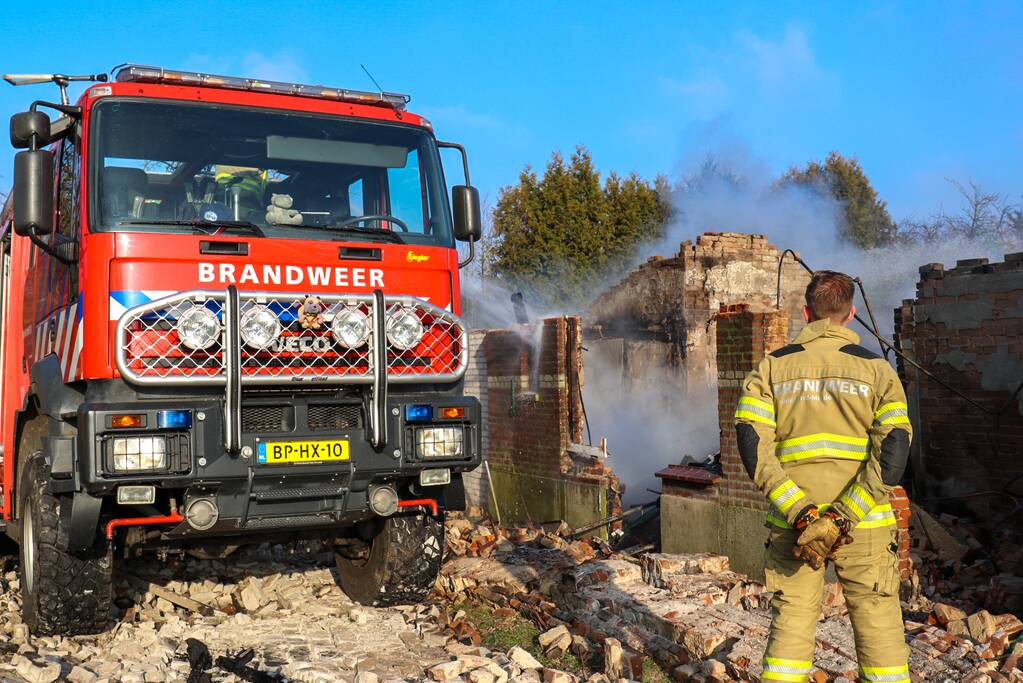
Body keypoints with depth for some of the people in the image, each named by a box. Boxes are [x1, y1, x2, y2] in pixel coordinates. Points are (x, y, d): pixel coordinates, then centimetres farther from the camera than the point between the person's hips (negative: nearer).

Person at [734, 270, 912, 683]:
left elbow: (752, 444, -7)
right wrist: (843, 517, -16)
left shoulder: (772, 367, 5)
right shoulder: (876, 368, 2)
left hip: (791, 523, 1)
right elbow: (893, 449, -10)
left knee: (790, 626, 10)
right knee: (880, 631, 9)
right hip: (864, 525, -1)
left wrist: (800, 513, -12)